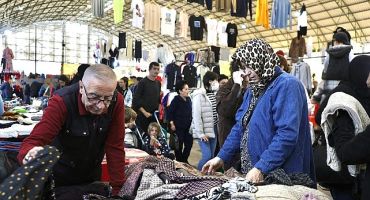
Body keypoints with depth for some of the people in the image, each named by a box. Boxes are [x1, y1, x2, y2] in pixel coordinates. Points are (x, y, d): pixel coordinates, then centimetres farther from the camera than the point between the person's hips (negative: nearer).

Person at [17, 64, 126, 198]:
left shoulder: (116, 102, -21)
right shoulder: (61, 102, -28)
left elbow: (115, 147, -18)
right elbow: (34, 141, -31)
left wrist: (118, 188, -20)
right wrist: (30, 155, -54)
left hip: (93, 174, 3)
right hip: (61, 176, -2)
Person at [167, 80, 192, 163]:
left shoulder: (188, 99, 7)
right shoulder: (176, 100, -10)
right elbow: (169, 112, -11)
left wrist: (191, 123, 10)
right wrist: (171, 123, -12)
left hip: (187, 127, 6)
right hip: (178, 127, -6)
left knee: (189, 143, 7)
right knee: (179, 145, 3)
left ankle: (184, 160, 25)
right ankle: (179, 161, 19)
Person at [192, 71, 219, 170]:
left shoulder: (214, 93, 11)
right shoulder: (199, 95, -11)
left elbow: (217, 111, 12)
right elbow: (196, 115, -14)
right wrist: (200, 133, -16)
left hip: (214, 129, 7)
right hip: (204, 131, -7)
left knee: (212, 156, 9)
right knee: (207, 156, -10)